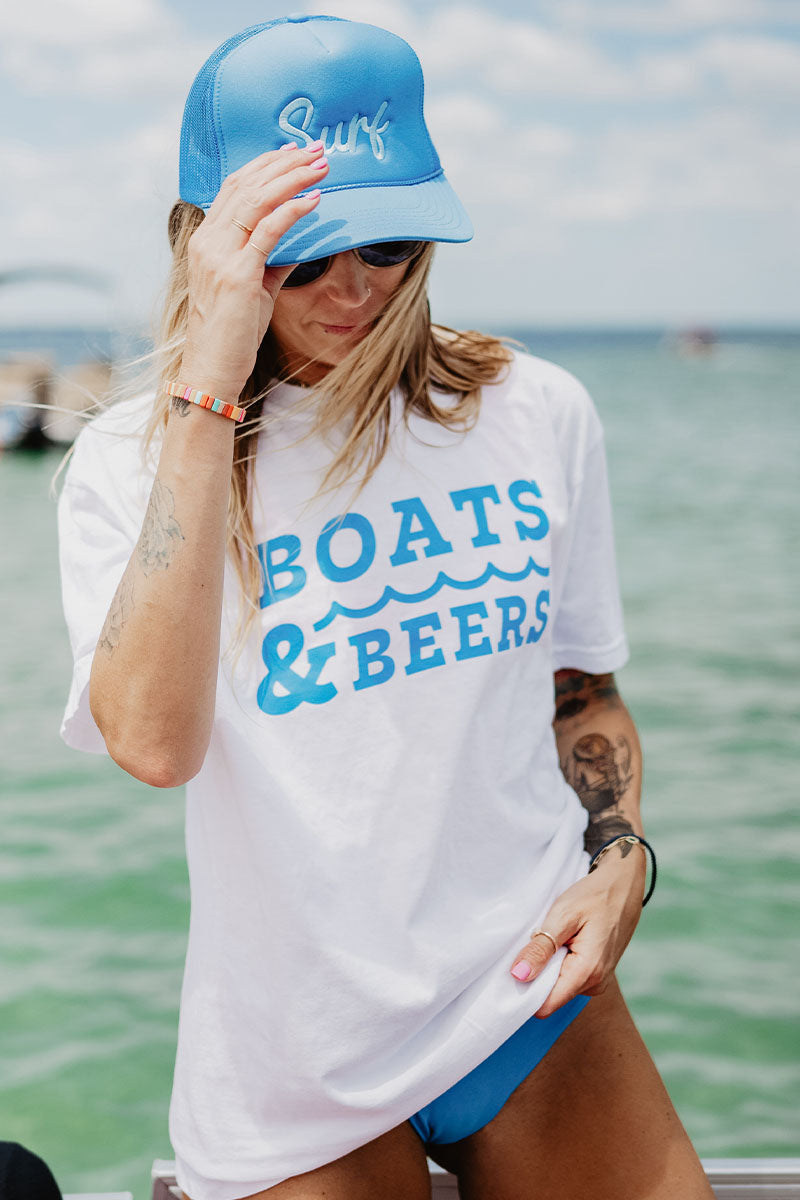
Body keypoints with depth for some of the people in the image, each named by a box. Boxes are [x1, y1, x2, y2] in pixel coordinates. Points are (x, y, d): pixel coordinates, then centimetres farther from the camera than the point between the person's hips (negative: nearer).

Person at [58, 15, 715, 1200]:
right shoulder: (133, 461, -9)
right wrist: (208, 389, -28)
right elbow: (151, 740, -28)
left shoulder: (538, 414, 0)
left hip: (531, 993, 3)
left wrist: (620, 860, -6)